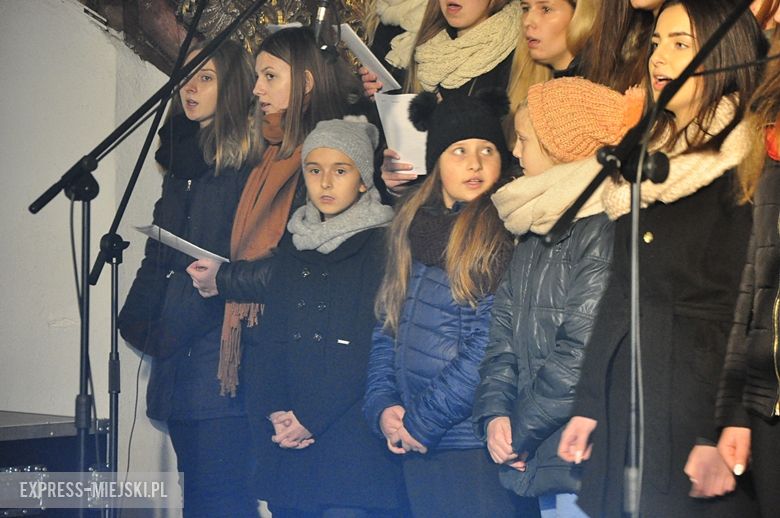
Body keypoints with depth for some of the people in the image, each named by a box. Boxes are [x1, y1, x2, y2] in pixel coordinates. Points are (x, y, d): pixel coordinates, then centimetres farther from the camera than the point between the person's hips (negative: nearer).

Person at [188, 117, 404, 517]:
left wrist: (311, 419, -11)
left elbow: (380, 351, -9)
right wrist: (273, 411, -1)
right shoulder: (294, 245, 17)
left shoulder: (383, 245, -2)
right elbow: (269, 341, 15)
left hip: (353, 441, -5)